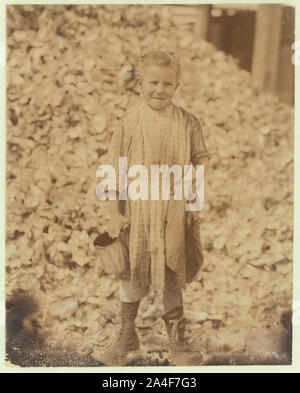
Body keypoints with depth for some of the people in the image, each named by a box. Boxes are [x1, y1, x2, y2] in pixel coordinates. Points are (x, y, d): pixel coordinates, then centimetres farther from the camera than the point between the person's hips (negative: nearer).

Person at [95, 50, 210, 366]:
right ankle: (127, 337, 33)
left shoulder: (187, 122, -3)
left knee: (172, 275, 14)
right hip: (138, 209, 0)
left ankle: (177, 335, 37)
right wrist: (115, 213, -5)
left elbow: (201, 160, 7)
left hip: (174, 211, 1)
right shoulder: (130, 122, -7)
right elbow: (115, 170, -4)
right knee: (131, 274, 12)